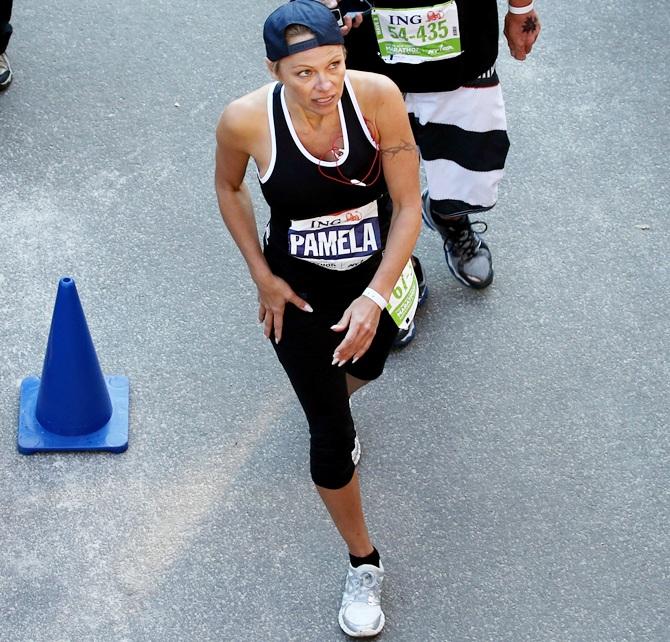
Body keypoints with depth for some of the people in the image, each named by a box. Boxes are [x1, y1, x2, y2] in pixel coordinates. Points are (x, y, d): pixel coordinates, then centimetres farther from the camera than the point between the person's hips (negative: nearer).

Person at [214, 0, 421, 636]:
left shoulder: (378, 96, -27)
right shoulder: (245, 120, -26)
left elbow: (408, 206, -19)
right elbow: (228, 188, -3)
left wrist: (374, 298, -25)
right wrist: (262, 278, -6)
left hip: (374, 279, 2)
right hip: (297, 294, -2)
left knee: (364, 365, 32)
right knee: (333, 438, 1)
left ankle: (328, 405, 70)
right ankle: (363, 564, 24)